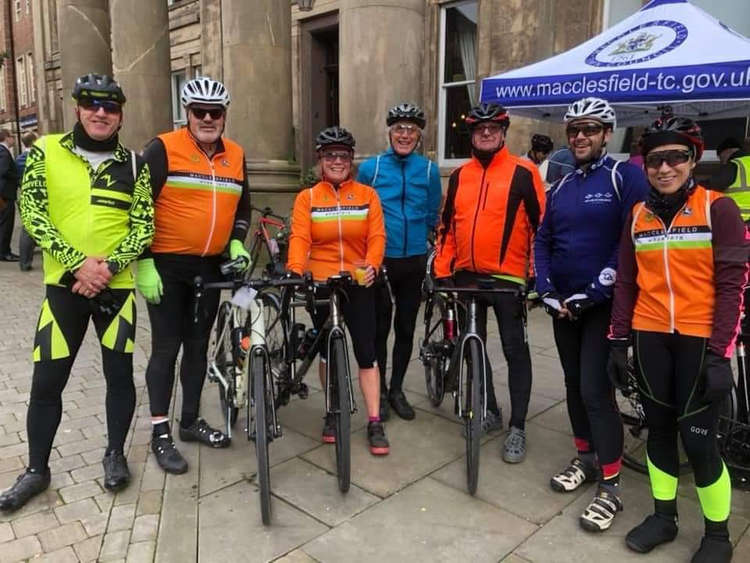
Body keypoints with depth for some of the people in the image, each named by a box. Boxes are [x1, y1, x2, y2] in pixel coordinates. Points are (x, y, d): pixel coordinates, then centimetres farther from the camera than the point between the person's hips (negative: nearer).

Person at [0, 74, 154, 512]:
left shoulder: (134, 164, 2)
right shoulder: (46, 151, 0)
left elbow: (144, 225, -2)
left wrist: (108, 266, -17)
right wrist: (77, 262, -17)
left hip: (117, 285, 1)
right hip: (64, 283, 0)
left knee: (120, 374, 8)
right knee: (47, 381, 5)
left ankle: (115, 454, 28)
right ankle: (37, 470, 24)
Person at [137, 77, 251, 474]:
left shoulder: (236, 155, 7)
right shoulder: (163, 149, -8)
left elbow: (242, 207, 18)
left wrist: (236, 243, 2)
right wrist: (143, 262, -14)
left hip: (210, 267, 5)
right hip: (166, 265, -5)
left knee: (198, 345, 13)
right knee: (166, 348, 0)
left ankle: (191, 421, 28)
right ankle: (160, 433, 12)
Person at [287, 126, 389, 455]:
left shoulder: (367, 195, 4)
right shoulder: (307, 198, 3)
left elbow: (376, 236, -5)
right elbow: (299, 237, -10)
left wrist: (371, 265, -23)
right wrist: (296, 268, -29)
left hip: (359, 284, 0)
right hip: (320, 284, 1)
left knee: (366, 353, -2)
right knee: (328, 352, 12)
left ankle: (374, 424, 6)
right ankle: (333, 413, 29)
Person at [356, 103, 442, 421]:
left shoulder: (429, 170, 1)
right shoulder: (370, 167, -2)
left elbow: (433, 217, 9)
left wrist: (428, 246, 5)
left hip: (414, 261, 2)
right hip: (378, 260, -1)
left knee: (406, 329, 12)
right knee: (379, 328, 7)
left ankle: (397, 389, 28)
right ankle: (379, 391, 24)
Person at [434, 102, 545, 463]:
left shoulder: (522, 172, -5)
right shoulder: (460, 176, 9)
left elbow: (541, 224, -4)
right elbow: (447, 226, 12)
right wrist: (442, 271, 8)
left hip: (507, 277, -5)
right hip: (466, 276, 5)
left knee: (515, 352, 2)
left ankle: (518, 428, 14)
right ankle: (489, 411, 31)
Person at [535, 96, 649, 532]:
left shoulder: (625, 176, -9)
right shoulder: (561, 187, 11)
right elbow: (543, 241, 13)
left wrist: (594, 293, -17)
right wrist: (547, 290, 0)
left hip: (603, 304, -6)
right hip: (563, 304, 6)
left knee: (595, 390, -8)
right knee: (574, 385, 14)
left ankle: (610, 487, 5)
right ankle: (587, 457, 31)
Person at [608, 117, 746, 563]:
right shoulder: (638, 215, 7)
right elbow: (626, 283, 8)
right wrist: (619, 341, 5)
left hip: (699, 340, -4)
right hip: (650, 338, 4)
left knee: (699, 439, 1)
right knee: (660, 429, 14)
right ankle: (664, 516, 31)